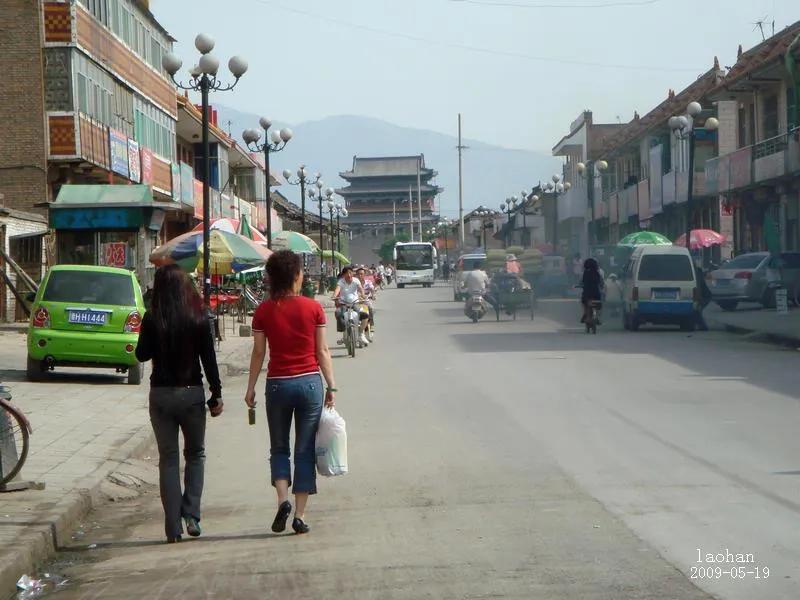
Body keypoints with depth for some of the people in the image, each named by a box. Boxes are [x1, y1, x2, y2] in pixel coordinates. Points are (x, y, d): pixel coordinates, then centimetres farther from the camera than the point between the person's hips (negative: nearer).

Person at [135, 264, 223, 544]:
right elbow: (209, 359, -5)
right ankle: (191, 515, 3)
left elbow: (142, 355, 1)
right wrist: (217, 395, 1)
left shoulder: (152, 319, -7)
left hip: (160, 395, 0)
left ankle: (173, 527, 5)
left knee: (168, 459, 7)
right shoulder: (198, 318, -7)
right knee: (195, 454, 17)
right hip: (192, 394, 0)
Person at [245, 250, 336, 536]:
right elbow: (322, 351, -1)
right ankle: (300, 515, 5)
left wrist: (250, 388, 10)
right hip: (310, 383, 0)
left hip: (278, 384, 0)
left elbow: (258, 353, 0)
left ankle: (282, 499, -6)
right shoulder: (313, 308, -4)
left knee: (279, 448, 15)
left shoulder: (264, 311, -3)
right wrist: (331, 387, 5)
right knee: (305, 450, 7)